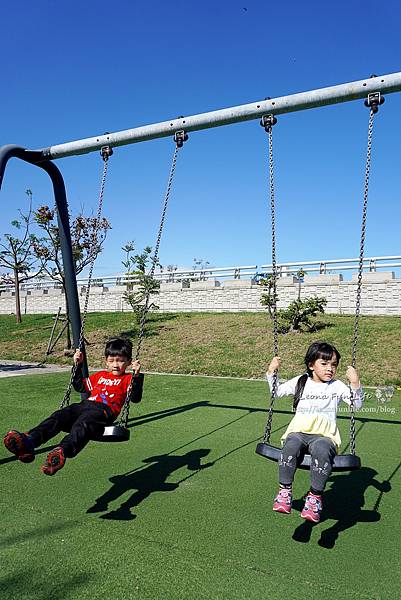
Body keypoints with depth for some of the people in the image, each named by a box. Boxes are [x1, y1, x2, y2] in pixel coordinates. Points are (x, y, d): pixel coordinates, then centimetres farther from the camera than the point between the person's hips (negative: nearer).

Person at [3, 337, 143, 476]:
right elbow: (80, 387, 40)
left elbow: (135, 398, -1)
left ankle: (62, 451, -63)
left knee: (82, 424, -38)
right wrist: (78, 365, 34)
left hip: (104, 410, -6)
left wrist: (136, 375, -13)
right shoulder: (99, 376, 34)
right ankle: (29, 441, -41)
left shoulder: (127, 379, 16)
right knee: (58, 416, -21)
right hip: (85, 405, 6)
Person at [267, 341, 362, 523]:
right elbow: (276, 392, 22)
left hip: (324, 435, -1)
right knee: (291, 445, -35)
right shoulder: (300, 382, 17)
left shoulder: (337, 386, 14)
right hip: (299, 431, 1)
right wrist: (272, 372, 10)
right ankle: (285, 490, -22)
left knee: (322, 450, -37)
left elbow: (357, 404, 6)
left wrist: (355, 383, -8)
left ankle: (315, 496, -24)